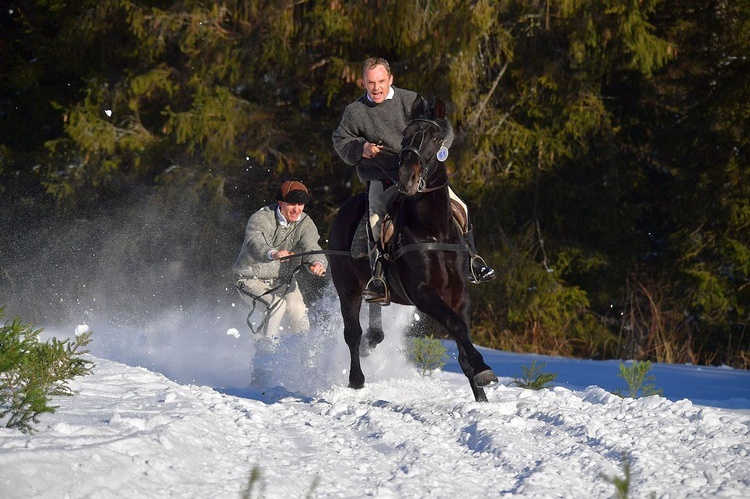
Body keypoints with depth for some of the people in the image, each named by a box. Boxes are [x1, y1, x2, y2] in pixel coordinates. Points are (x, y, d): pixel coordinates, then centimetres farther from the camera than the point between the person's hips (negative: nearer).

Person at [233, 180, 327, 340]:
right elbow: (255, 243, -41)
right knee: (277, 305, -29)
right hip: (252, 280, -4)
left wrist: (318, 263, -50)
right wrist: (273, 254, -64)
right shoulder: (260, 218, -20)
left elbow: (311, 248, -25)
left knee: (298, 310, -19)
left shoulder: (305, 223, -8)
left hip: (283, 280, 4)